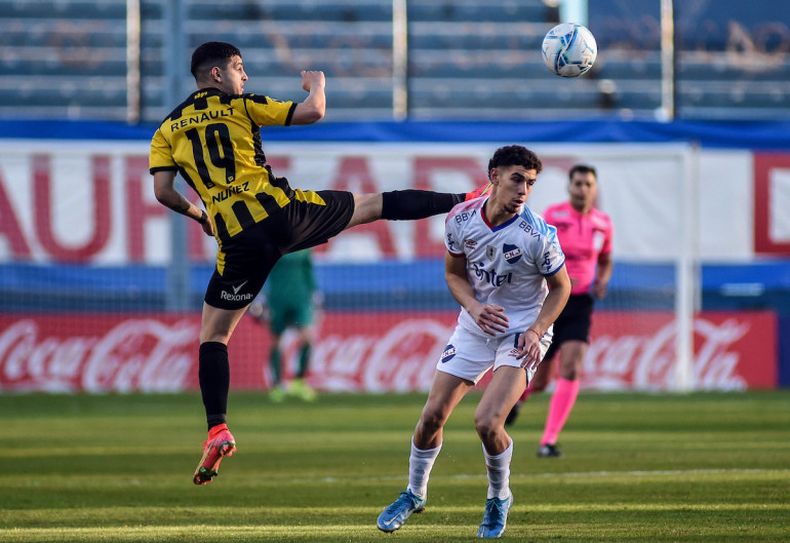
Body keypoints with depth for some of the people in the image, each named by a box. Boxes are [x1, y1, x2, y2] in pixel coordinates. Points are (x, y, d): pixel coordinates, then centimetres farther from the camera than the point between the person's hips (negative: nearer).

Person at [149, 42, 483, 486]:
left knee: (213, 336, 8)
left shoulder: (167, 130, 11)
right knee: (375, 205, 19)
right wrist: (317, 84, 25)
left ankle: (218, 431, -7)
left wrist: (198, 215, 20)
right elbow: (313, 112, 2)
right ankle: (464, 203, 24)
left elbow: (163, 191, 1)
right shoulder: (240, 106, 6)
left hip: (239, 241, 1)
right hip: (281, 212, -1)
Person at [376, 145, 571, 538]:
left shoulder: (538, 234, -21)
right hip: (475, 325, 4)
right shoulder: (461, 219, -11)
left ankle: (499, 499, 8)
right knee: (432, 415, 4)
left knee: (487, 421, -20)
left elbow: (560, 287, -6)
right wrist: (475, 307, -16)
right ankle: (414, 493, 30)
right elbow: (454, 274, 4)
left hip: (521, 332, -4)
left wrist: (535, 331, -19)